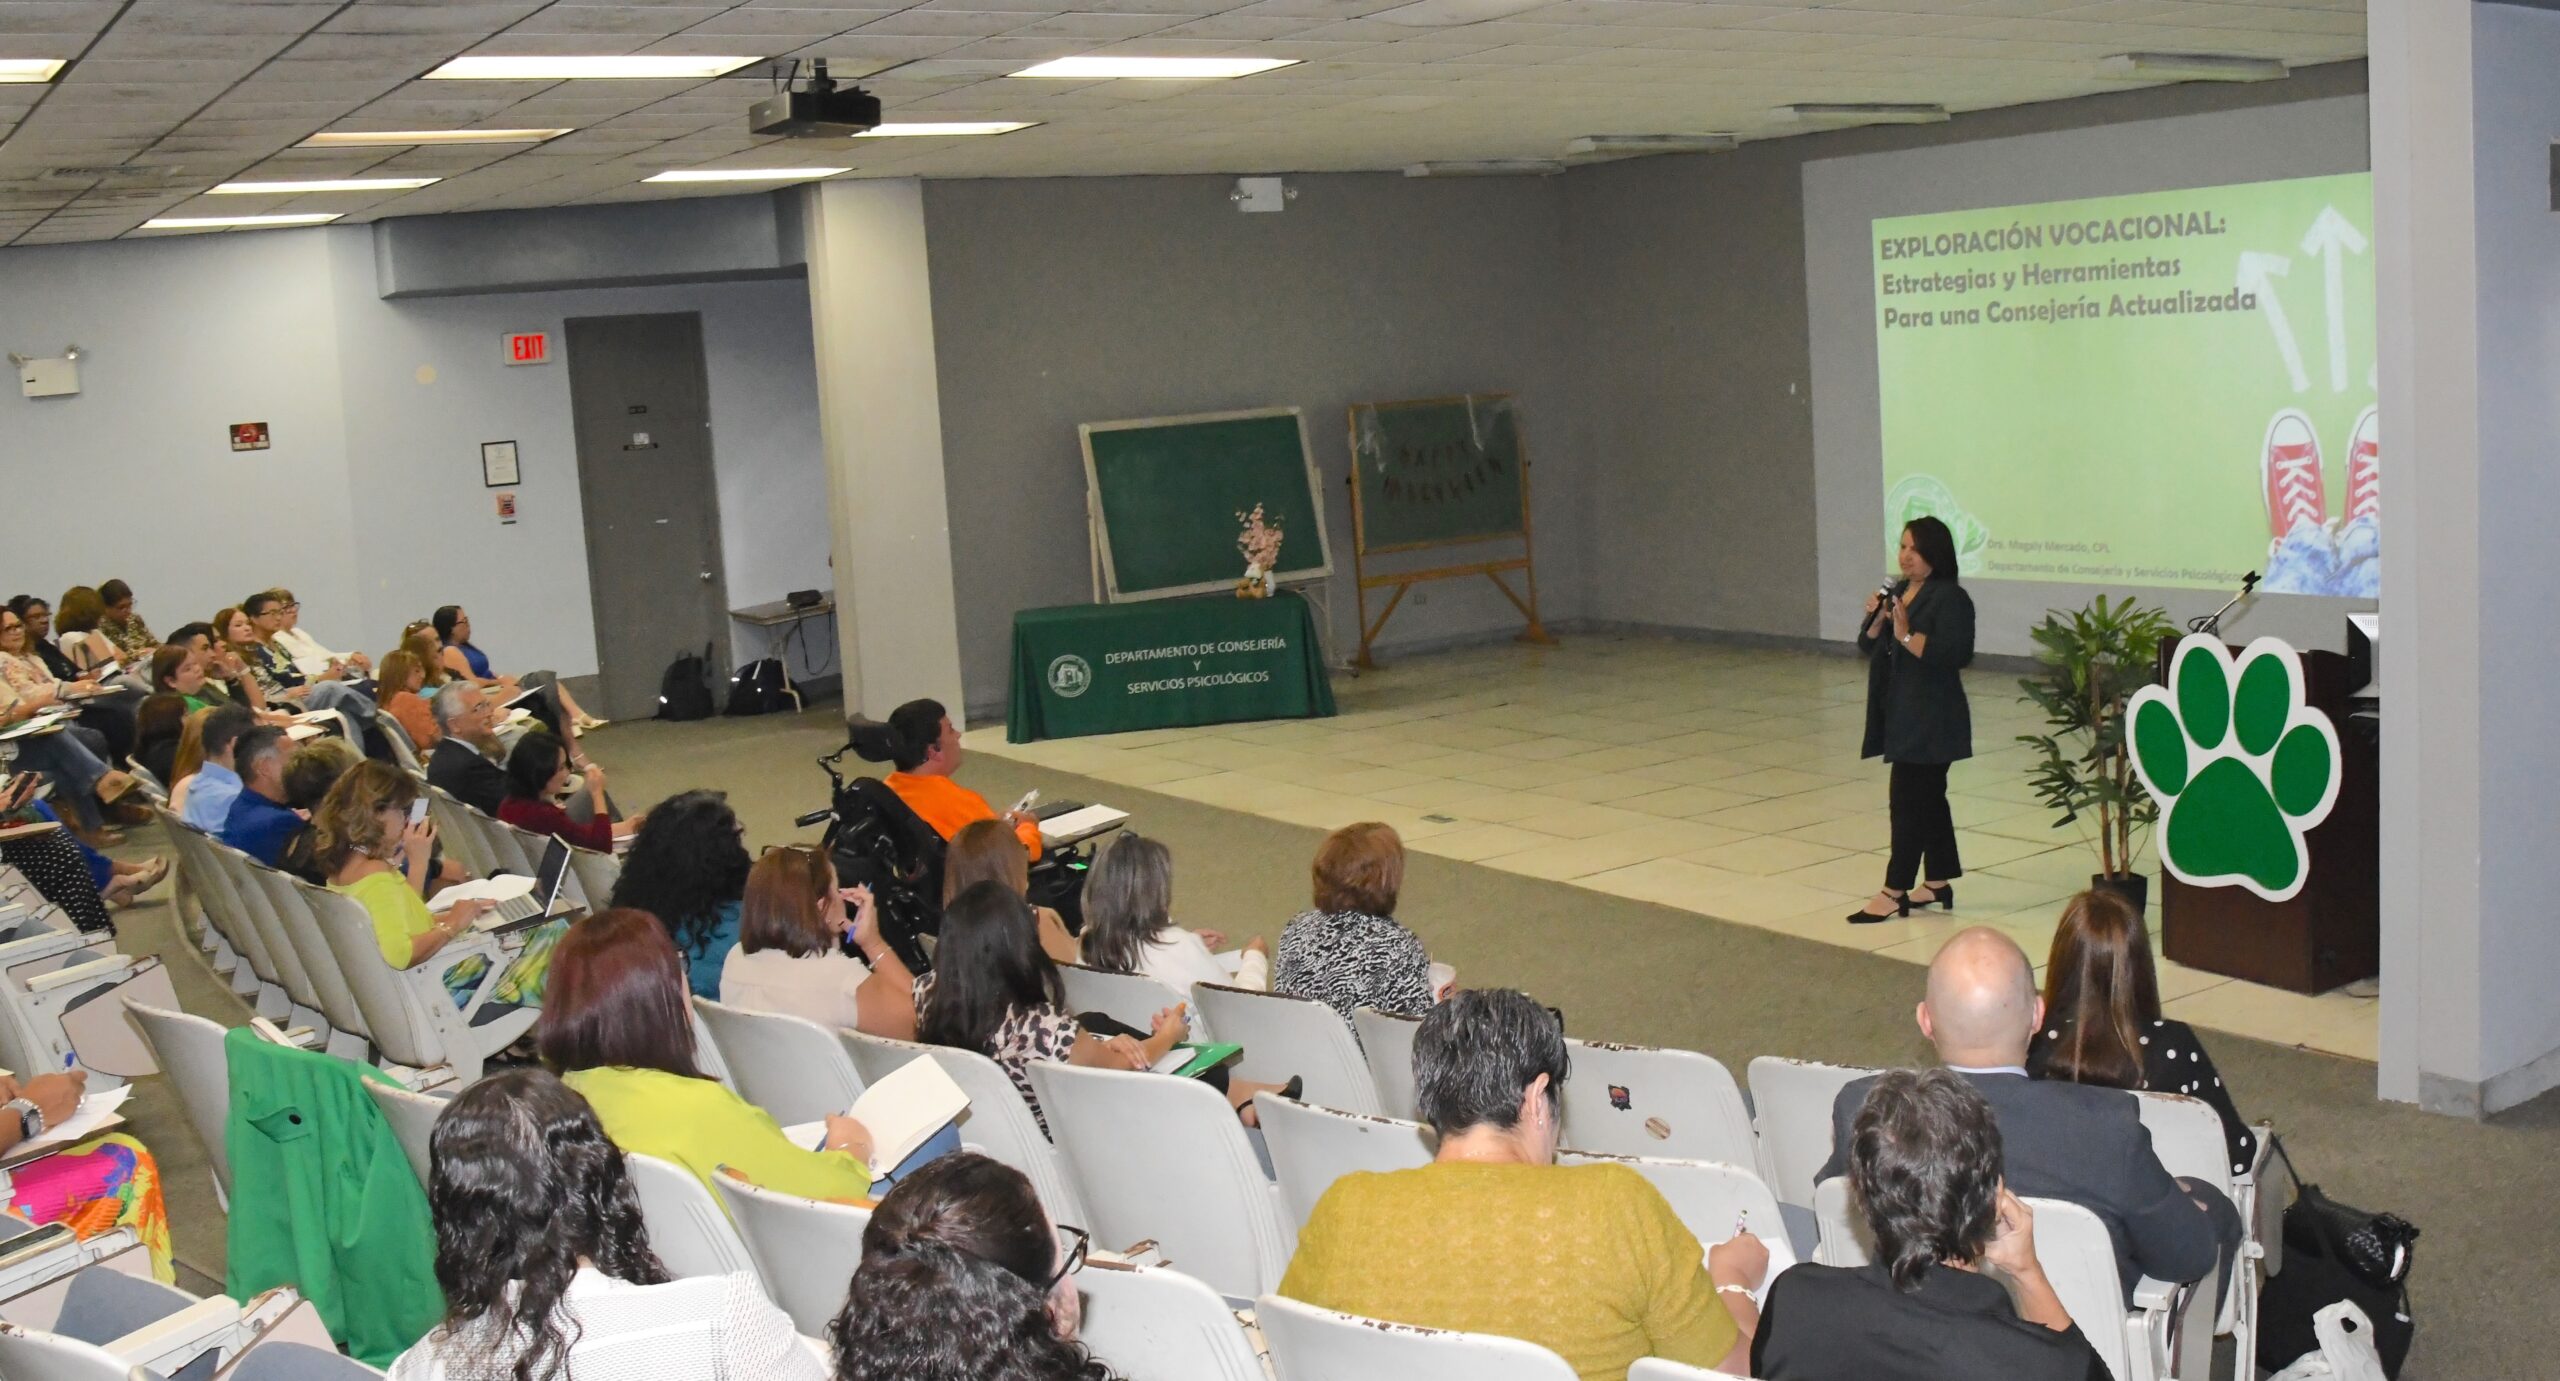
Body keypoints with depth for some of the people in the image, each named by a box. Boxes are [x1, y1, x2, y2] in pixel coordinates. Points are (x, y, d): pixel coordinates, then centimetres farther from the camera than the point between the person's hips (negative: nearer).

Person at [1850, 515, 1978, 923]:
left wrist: (1908, 634, -26)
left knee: (1908, 798, -8)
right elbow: (1868, 648, 14)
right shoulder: (1896, 592, 14)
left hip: (1931, 718, -9)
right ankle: (1938, 883, 23)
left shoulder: (1951, 598, -11)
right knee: (1927, 798, 15)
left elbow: (1954, 654, -23)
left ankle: (1895, 892, -4)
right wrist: (1876, 619, -4)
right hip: (1899, 713, 9)